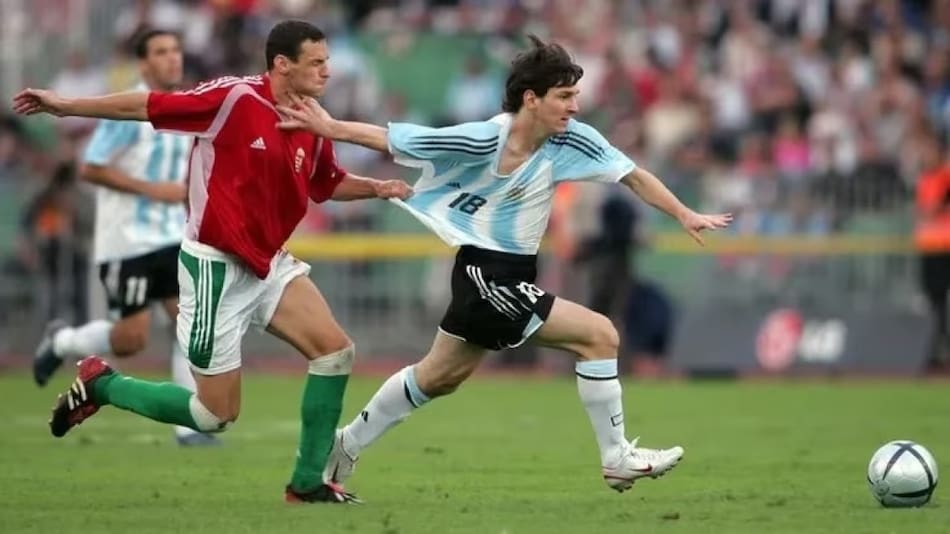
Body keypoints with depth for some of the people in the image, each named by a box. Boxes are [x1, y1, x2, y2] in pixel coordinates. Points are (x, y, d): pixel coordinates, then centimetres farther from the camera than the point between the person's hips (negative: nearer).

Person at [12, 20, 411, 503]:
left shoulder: (314, 128, 3)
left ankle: (307, 483, 6)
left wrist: (376, 188, 3)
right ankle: (100, 384, 18)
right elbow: (148, 106, -14)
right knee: (216, 415, -2)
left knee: (336, 352, -6)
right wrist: (65, 106, -13)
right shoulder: (235, 98, -19)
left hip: (268, 264, 7)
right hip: (216, 268, -7)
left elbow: (329, 184, 22)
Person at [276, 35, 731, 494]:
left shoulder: (571, 140, -9)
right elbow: (389, 139, -15)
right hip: (487, 274, -7)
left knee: (439, 377, 22)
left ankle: (347, 445, 38)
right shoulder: (481, 141, -24)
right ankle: (617, 459, -1)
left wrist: (685, 215, -14)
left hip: (514, 275, 7)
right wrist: (328, 128, -18)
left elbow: (634, 176, -4)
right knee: (599, 335, -13)